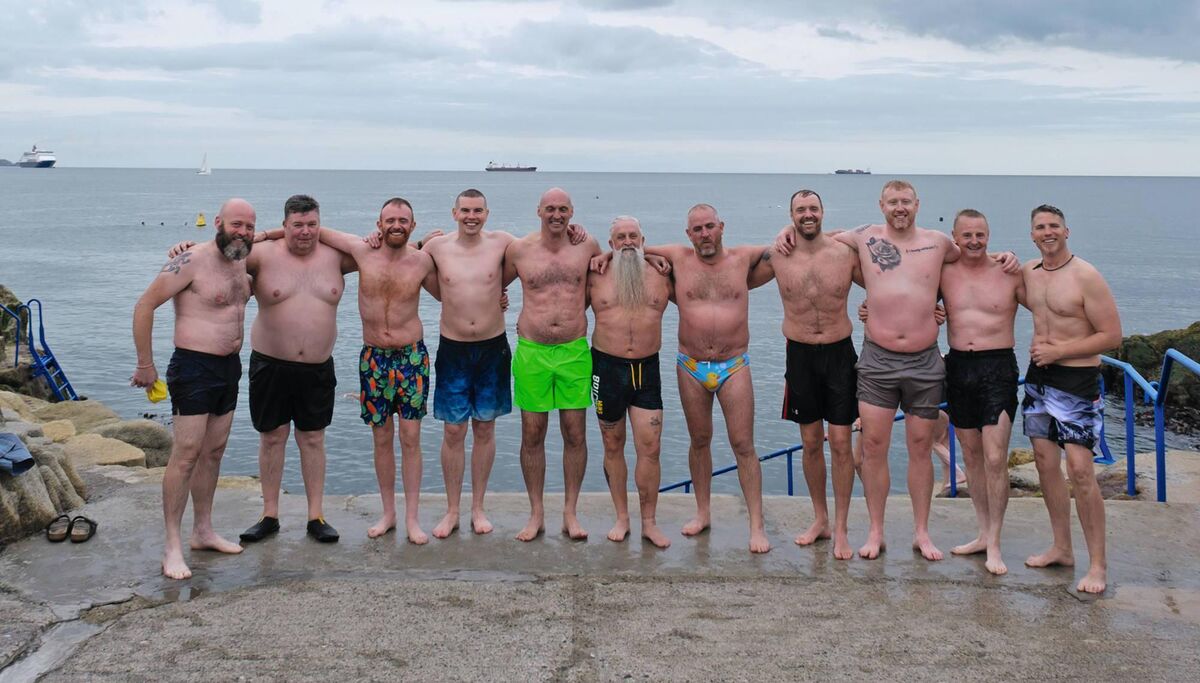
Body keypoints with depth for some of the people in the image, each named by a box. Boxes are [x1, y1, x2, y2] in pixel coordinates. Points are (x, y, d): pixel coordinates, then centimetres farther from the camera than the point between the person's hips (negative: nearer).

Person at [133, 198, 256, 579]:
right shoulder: (193, 261, -15)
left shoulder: (242, 264, 8)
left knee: (213, 452, 14)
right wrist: (145, 364, -11)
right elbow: (145, 305, -14)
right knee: (186, 454, -8)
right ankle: (172, 546, -3)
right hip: (194, 367, -8)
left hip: (230, 368, 8)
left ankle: (203, 532, 25)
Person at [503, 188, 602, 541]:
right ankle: (536, 514, 17)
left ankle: (570, 513, 17)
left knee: (575, 434, 4)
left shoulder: (587, 246, 2)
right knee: (532, 435, 5)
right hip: (531, 352, 0)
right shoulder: (518, 249, 1)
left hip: (574, 351, 1)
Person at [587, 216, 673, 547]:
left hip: (647, 370, 0)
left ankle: (649, 522, 9)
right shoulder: (595, 277, 1)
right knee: (613, 446, 10)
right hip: (607, 367, 0)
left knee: (650, 448, -4)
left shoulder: (660, 275, 4)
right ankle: (622, 517, 23)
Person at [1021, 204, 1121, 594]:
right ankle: (1062, 549, 23)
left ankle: (1098, 564, -4)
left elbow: (1112, 335, -14)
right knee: (1045, 463, 10)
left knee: (1079, 469, -12)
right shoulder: (1027, 273, 7)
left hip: (1077, 382, -7)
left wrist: (1058, 351, -16)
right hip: (1038, 378, 7)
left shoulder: (1085, 276, -13)